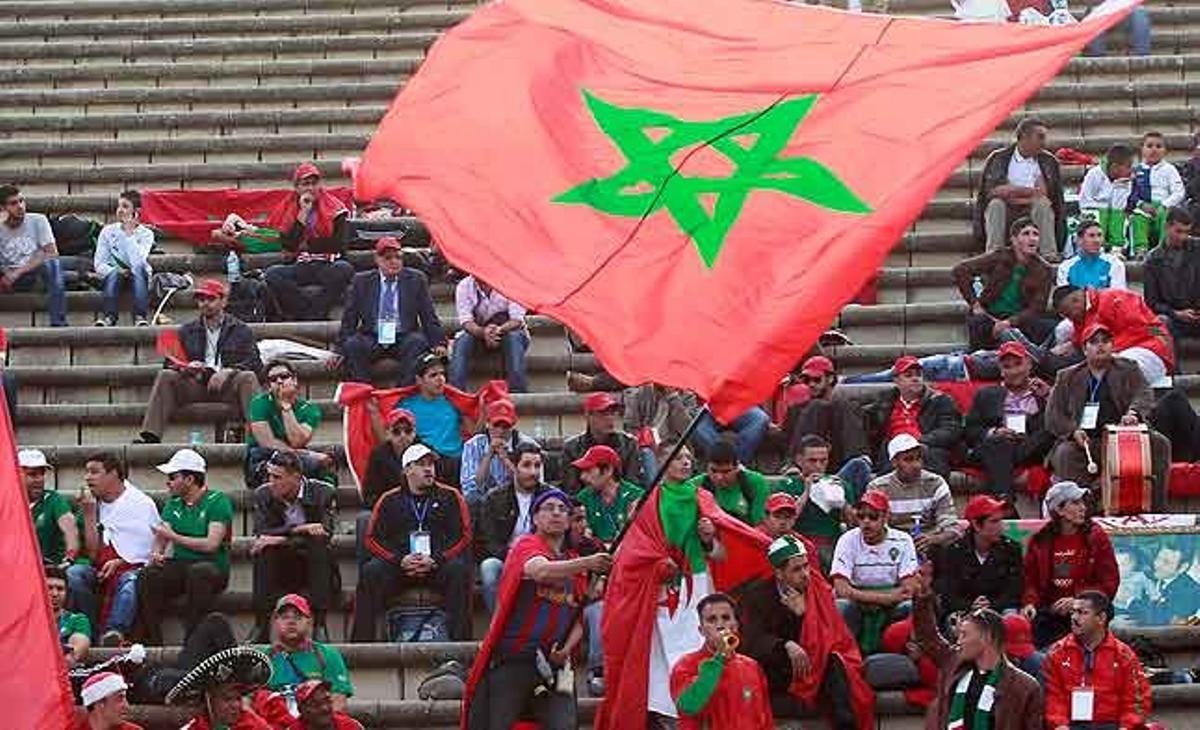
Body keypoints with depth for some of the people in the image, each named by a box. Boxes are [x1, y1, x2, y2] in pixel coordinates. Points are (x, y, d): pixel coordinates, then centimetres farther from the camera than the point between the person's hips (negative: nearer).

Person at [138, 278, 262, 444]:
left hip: (228, 384, -2)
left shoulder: (240, 330, 13)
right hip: (196, 384, 2)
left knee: (248, 377, -31)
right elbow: (170, 363, 13)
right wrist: (185, 367, -11)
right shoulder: (187, 331, 20)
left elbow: (255, 364, 1)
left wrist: (228, 371, -17)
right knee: (165, 376, -21)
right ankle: (151, 436, -32)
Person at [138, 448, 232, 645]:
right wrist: (156, 553, -14)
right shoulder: (173, 504, 17)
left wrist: (174, 537, -9)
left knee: (198, 572, -39)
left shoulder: (217, 501, -5)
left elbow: (211, 544, -14)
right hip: (179, 566, 5)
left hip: (212, 566, -5)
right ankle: (152, 642, -21)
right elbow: (160, 536, 11)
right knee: (148, 576, -24)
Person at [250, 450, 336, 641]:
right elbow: (261, 533, -15)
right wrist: (300, 529, -28)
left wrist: (281, 540, -26)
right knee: (264, 552, -29)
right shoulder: (263, 495, -1)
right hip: (279, 571, 1)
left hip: (314, 566, -1)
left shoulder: (324, 493, -8)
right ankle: (260, 626, -28)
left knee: (320, 547, -32)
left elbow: (325, 534, -19)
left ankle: (319, 625, -33)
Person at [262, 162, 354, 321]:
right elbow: (287, 246, -5)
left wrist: (308, 244, -2)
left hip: (327, 266, -1)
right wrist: (303, 214, -8)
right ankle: (313, 313, -29)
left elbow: (339, 244, -4)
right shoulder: (286, 209, 6)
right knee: (272, 274, -27)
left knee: (344, 269, -34)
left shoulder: (334, 208, 2)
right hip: (298, 269, 1)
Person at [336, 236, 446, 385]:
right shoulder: (361, 281, 8)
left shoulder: (416, 280, 7)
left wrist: (438, 343, -6)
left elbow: (429, 317, 7)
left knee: (418, 342, -32)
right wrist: (340, 350, -1)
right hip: (372, 341, 0)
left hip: (404, 341, 0)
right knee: (353, 344, -30)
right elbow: (348, 320, 8)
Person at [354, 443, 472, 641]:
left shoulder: (450, 497, 12)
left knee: (459, 570, -33)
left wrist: (435, 560, -11)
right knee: (370, 572, -27)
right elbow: (373, 539, 9)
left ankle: (460, 638, -33)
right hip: (398, 564, 1)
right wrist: (400, 560, -10)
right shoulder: (390, 500, 15)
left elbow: (463, 535, 5)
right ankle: (361, 640, -26)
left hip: (439, 564, -1)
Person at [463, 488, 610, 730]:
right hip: (511, 661, -5)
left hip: (553, 664, 5)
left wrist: (566, 650, -1)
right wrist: (587, 563, -38)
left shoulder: (575, 563, 17)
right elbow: (541, 571, -25)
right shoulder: (527, 545, -1)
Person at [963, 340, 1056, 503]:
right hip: (995, 447, 0)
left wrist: (1046, 397, 0)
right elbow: (970, 431, 15)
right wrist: (993, 433, -4)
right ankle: (1004, 502, -55)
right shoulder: (987, 394, 28)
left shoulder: (1044, 393, 25)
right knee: (1000, 443, -35)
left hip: (1032, 449, 0)